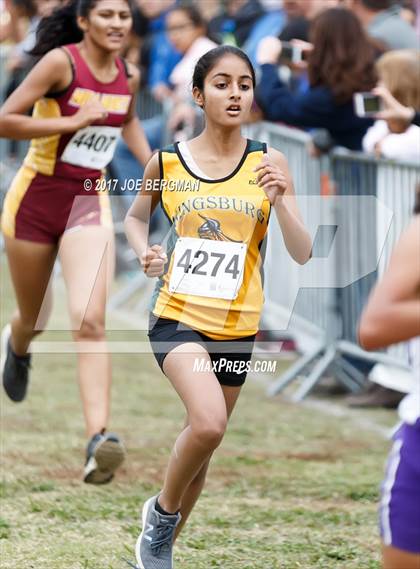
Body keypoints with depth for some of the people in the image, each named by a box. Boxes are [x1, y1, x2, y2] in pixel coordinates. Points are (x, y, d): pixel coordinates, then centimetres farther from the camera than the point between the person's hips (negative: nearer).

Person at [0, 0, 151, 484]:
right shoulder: (61, 62, -15)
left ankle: (98, 439, -27)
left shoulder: (129, 77, 2)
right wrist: (71, 122, -24)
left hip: (90, 203, 2)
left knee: (89, 320, -17)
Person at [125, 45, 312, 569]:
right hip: (178, 315, -3)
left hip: (237, 325, 3)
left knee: (203, 445, 13)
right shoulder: (166, 163, -2)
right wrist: (144, 253, -2)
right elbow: (135, 216, 19)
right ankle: (162, 510, 0)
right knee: (208, 423, -27)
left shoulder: (268, 163, -2)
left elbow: (301, 254, -6)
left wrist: (280, 200, -23)